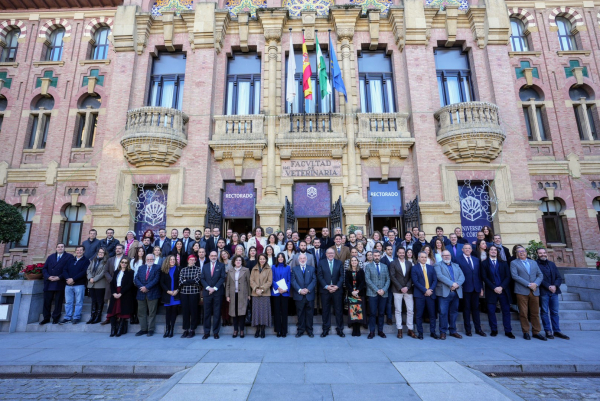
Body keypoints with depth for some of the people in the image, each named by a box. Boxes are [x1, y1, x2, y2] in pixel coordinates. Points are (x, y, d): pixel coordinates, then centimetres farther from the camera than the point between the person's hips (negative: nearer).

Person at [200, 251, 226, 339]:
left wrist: (214, 288, -11)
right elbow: (202, 279, 5)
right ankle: (206, 332, 15)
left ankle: (216, 332, 12)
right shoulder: (205, 266, 12)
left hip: (217, 293, -2)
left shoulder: (221, 266, 4)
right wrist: (208, 288, -9)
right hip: (207, 292, 2)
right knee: (207, 313, 5)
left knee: (217, 313, 3)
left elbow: (222, 278, -4)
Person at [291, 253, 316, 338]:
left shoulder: (312, 268, 10)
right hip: (299, 295, 0)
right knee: (300, 313, 6)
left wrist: (308, 289, -13)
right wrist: (299, 290, -15)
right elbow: (293, 281, -1)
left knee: (309, 313, 6)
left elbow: (314, 280, 1)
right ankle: (300, 330, 17)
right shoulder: (294, 269, 8)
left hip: (310, 295, 1)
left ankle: (309, 330, 18)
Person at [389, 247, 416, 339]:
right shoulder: (393, 263, 2)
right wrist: (400, 288, -10)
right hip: (397, 290, -2)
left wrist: (407, 287, -8)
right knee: (398, 310, 3)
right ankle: (399, 330, 10)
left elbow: (411, 277, 6)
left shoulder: (409, 263, 11)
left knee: (410, 310, 2)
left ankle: (410, 330, 13)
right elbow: (392, 277, -4)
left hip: (408, 289, 2)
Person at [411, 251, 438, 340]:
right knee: (419, 315, 1)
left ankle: (432, 332, 19)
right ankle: (420, 333, 11)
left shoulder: (431, 268, 13)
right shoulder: (414, 268, 2)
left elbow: (435, 280, 6)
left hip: (430, 294, 3)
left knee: (432, 314, 6)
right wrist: (425, 290, -13)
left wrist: (431, 290, -9)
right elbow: (415, 281, -6)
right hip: (419, 294, -3)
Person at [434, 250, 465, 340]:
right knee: (443, 312, -5)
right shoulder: (438, 265, 4)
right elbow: (440, 276, -12)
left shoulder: (456, 265, 20)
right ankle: (443, 331, 6)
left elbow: (462, 276, 6)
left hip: (456, 292, 5)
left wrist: (457, 284, -13)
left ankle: (453, 331, 23)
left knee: (454, 312, 11)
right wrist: (451, 284, -20)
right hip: (444, 292, -5)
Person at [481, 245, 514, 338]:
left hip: (503, 290, 1)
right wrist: (494, 288, -11)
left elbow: (508, 276, 3)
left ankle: (508, 331, 13)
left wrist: (501, 287, -10)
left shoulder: (503, 263, 11)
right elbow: (484, 277, -2)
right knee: (491, 311, 1)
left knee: (506, 311, 4)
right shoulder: (484, 263, 5)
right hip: (491, 291, -1)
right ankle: (494, 330, 13)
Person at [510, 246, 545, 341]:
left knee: (535, 313, 7)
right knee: (523, 313, 0)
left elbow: (540, 275, 11)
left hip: (535, 291, 3)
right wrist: (528, 284, -13)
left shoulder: (534, 262, 18)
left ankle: (536, 332, 16)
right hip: (521, 291, -3)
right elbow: (515, 276, -7)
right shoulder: (514, 263, 4)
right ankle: (526, 332, 9)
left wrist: (535, 284, -8)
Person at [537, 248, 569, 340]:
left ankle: (557, 331, 17)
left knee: (555, 312, 9)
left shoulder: (552, 264, 15)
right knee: (545, 312, 2)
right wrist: (548, 286, -15)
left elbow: (559, 277, 10)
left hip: (554, 291, 5)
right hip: (543, 292, -5)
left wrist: (555, 286, -7)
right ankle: (548, 331, 8)